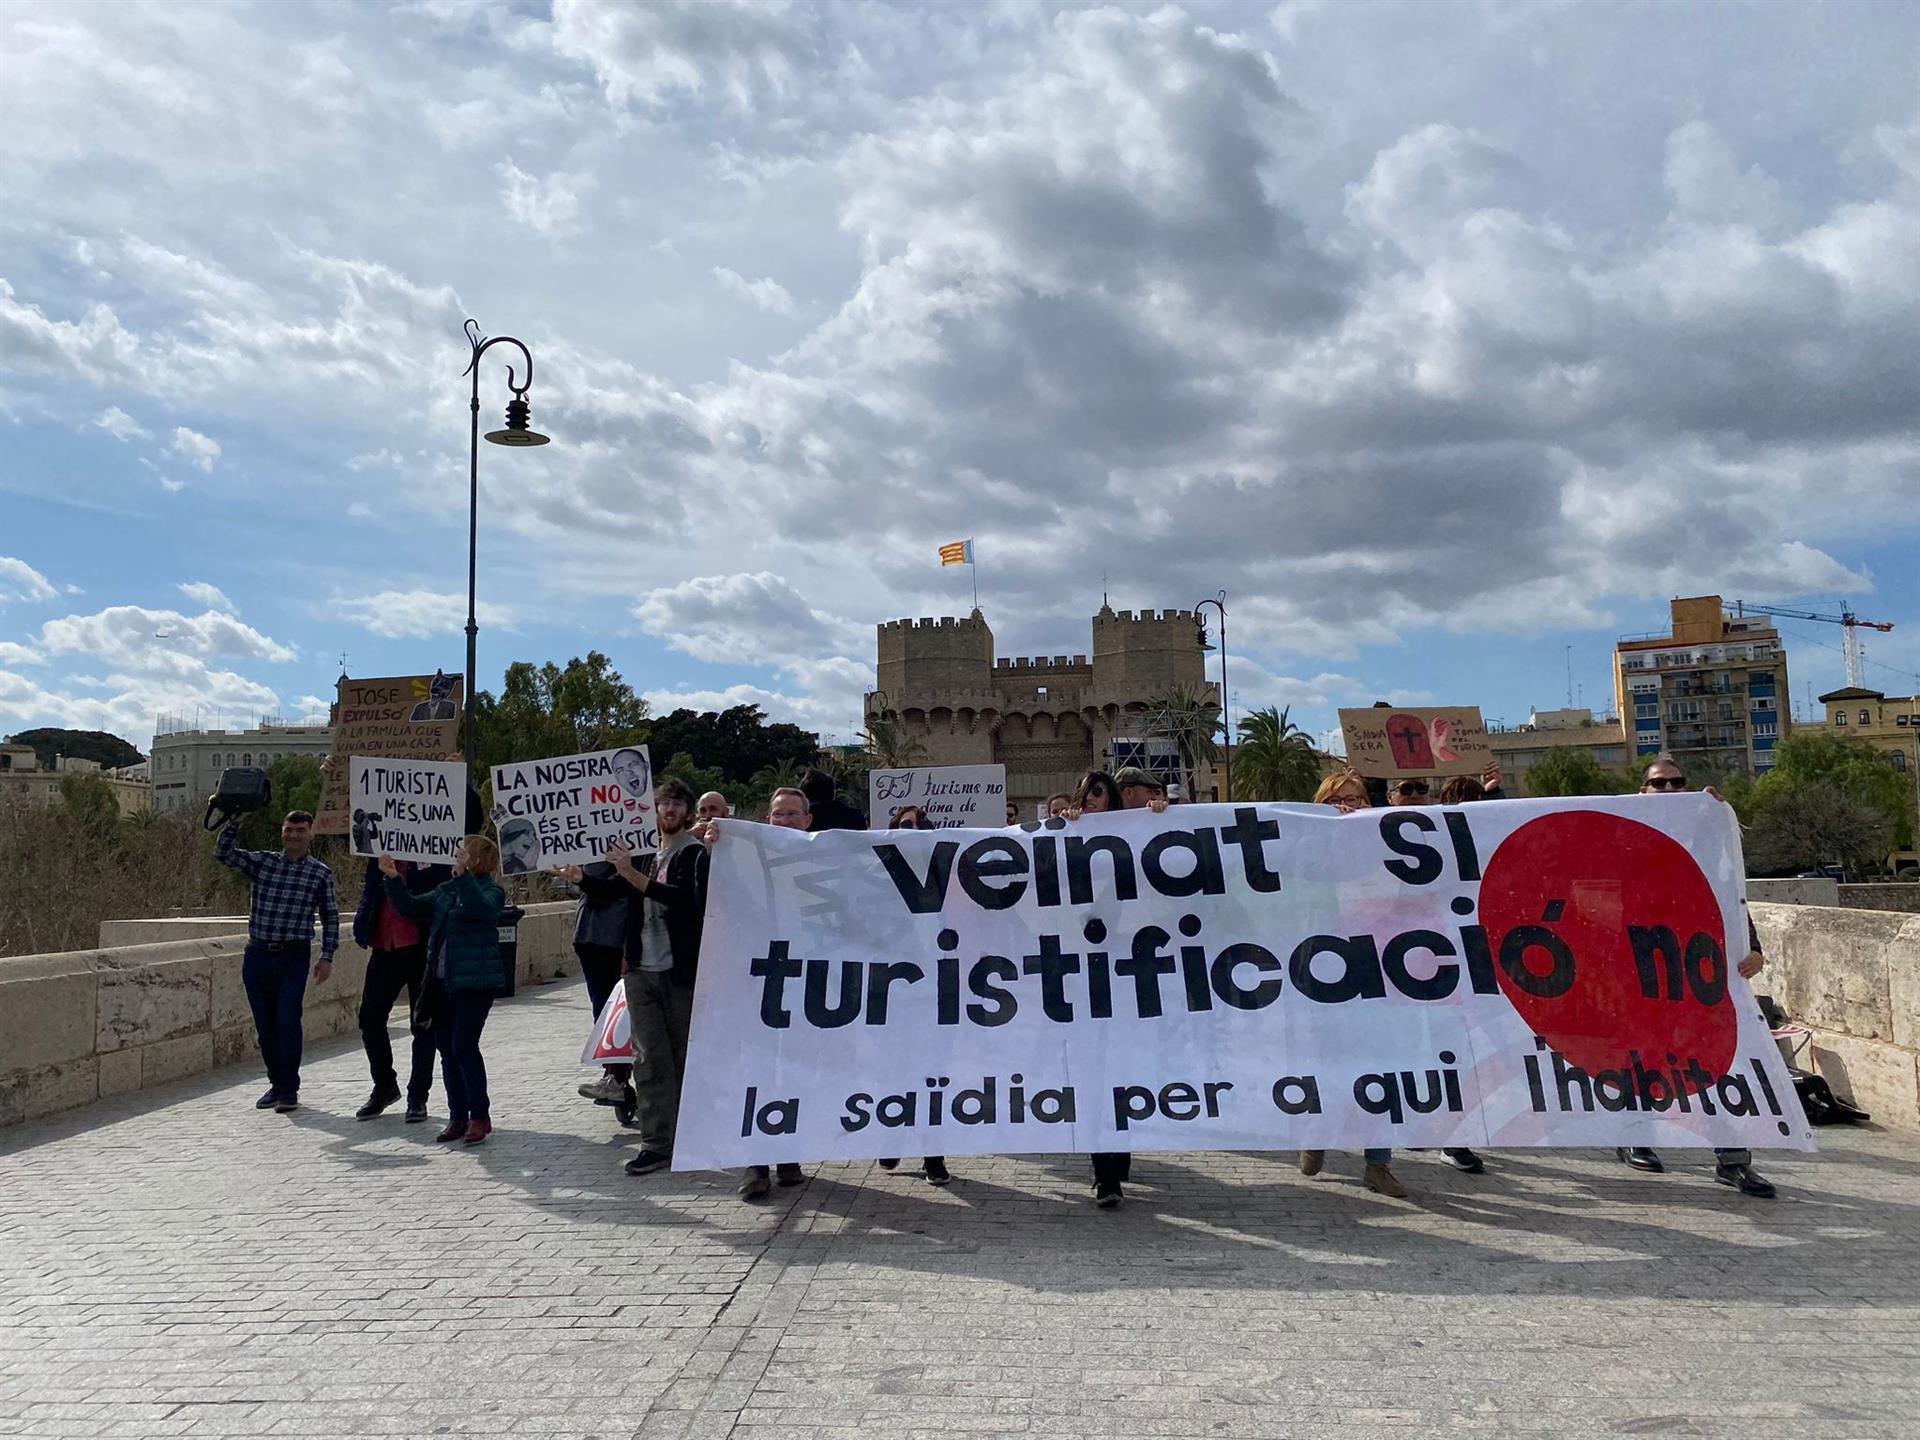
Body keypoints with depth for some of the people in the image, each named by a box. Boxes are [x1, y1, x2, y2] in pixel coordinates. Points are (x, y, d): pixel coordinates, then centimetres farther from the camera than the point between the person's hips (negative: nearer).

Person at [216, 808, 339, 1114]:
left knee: (288, 1021, -9)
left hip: (293, 955, -3)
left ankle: (289, 1089, 0)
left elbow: (331, 917, 6)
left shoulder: (321, 873, 3)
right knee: (265, 1023, 8)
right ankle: (276, 1083, 22)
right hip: (258, 954, 3)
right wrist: (235, 820, -11)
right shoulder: (263, 862, 8)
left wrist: (327, 957, 1)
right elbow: (223, 853, 0)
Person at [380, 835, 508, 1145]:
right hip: (442, 980, 7)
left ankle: (480, 1116, 2)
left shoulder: (491, 891, -7)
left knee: (463, 1047, -10)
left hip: (475, 981, -7)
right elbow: (411, 907, 17)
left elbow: (482, 909, -29)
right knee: (446, 1049, 9)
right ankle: (457, 1117, 18)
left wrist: (463, 874, -38)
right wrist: (393, 879, 4)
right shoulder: (446, 890, 14)